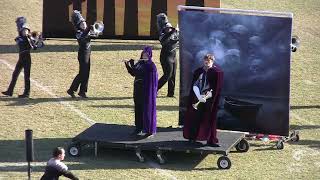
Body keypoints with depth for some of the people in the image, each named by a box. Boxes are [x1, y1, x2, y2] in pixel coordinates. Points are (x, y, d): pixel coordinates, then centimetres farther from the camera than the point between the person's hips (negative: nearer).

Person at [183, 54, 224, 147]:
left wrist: (207, 96, -16)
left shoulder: (217, 72, -5)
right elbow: (194, 85, 0)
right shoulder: (198, 72, 6)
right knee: (195, 117, 5)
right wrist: (199, 96, -14)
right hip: (197, 99, 3)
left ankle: (211, 140, -2)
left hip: (209, 100, -3)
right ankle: (192, 137, 18)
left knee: (209, 119, -4)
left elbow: (216, 89, -8)